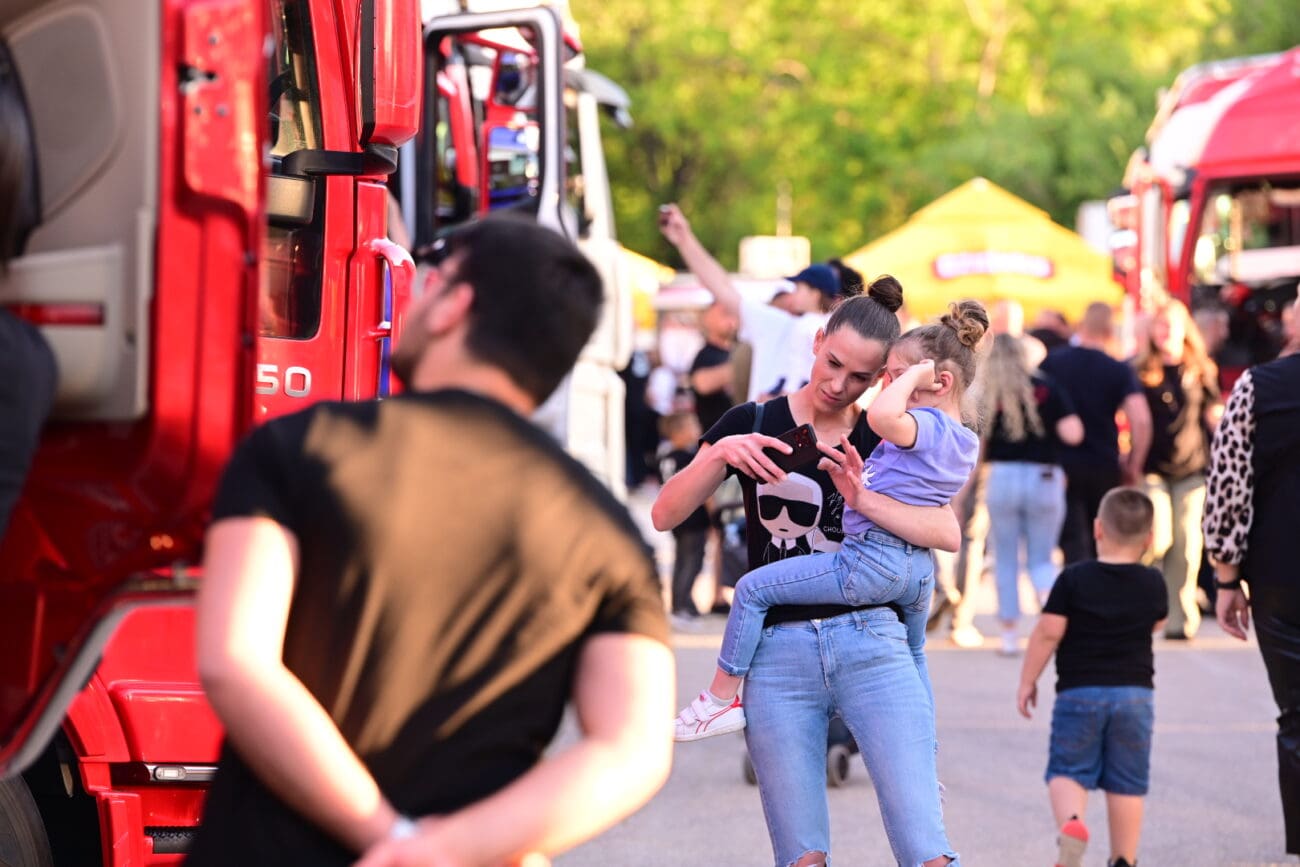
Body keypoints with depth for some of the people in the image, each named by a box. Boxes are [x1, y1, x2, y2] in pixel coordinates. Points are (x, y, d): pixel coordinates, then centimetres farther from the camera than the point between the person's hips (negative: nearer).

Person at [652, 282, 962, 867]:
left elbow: (948, 533, -4)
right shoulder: (754, 424, 8)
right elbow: (665, 515, 0)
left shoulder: (885, 440, 10)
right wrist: (720, 453, -16)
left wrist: (861, 497, -16)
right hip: (778, 651, 0)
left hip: (871, 642, 0)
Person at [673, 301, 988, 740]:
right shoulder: (965, 441, 12)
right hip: (919, 570, 10)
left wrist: (915, 374, -23)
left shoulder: (927, 425, -17)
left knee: (752, 589, -2)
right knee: (912, 658, 30)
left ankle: (722, 699, 3)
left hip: (870, 562, -10)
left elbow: (881, 415, -41)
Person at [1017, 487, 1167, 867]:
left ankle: (1071, 822, -24)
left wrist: (1028, 680, 1)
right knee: (1127, 782, 9)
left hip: (1079, 693, -2)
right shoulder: (1152, 584, 2)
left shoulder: (1073, 579, -6)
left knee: (1067, 770, 5)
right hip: (1134, 694, 2)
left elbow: (1048, 632, -8)